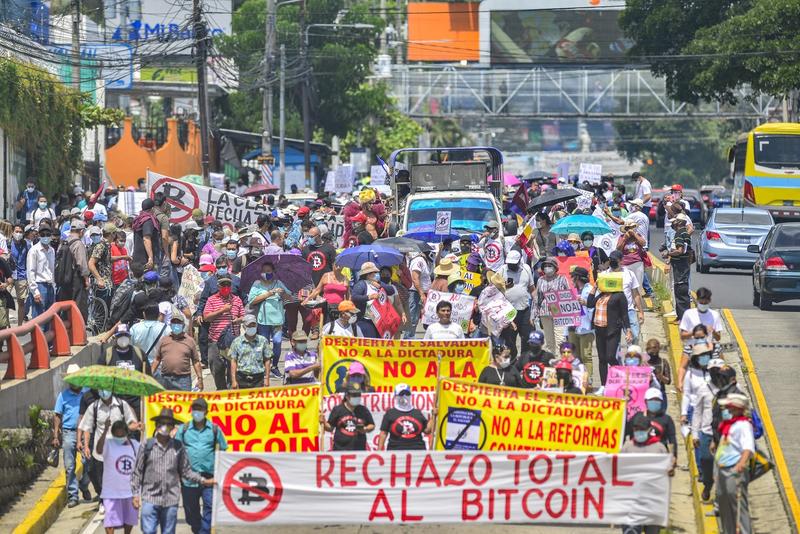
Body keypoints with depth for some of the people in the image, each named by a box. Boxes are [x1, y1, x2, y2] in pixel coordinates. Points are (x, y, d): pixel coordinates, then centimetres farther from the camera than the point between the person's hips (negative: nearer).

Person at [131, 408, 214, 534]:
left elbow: (186, 470, 10)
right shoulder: (147, 446, 2)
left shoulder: (178, 447, 6)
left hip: (171, 499, 2)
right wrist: (135, 494, 1)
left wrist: (203, 480, 1)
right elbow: (137, 472, 5)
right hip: (150, 498, -2)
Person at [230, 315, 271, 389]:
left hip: (258, 378, 0)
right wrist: (233, 380, 0)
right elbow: (233, 361, 5)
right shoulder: (236, 342, 5)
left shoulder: (263, 341, 5)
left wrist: (266, 378, 3)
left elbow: (266, 361, 8)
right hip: (242, 379, 0)